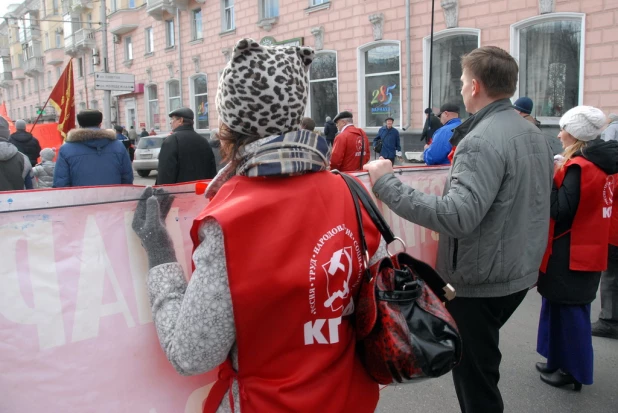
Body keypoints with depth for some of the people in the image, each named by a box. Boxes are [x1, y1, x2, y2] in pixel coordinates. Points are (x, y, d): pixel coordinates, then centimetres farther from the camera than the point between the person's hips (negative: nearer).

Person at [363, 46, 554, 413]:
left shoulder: (481, 141, -24)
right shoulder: (534, 134, 8)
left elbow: (458, 217, -35)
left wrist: (387, 184, -31)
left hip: (479, 283, -9)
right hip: (518, 273, 10)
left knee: (475, 382, 8)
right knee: (481, 369, 27)